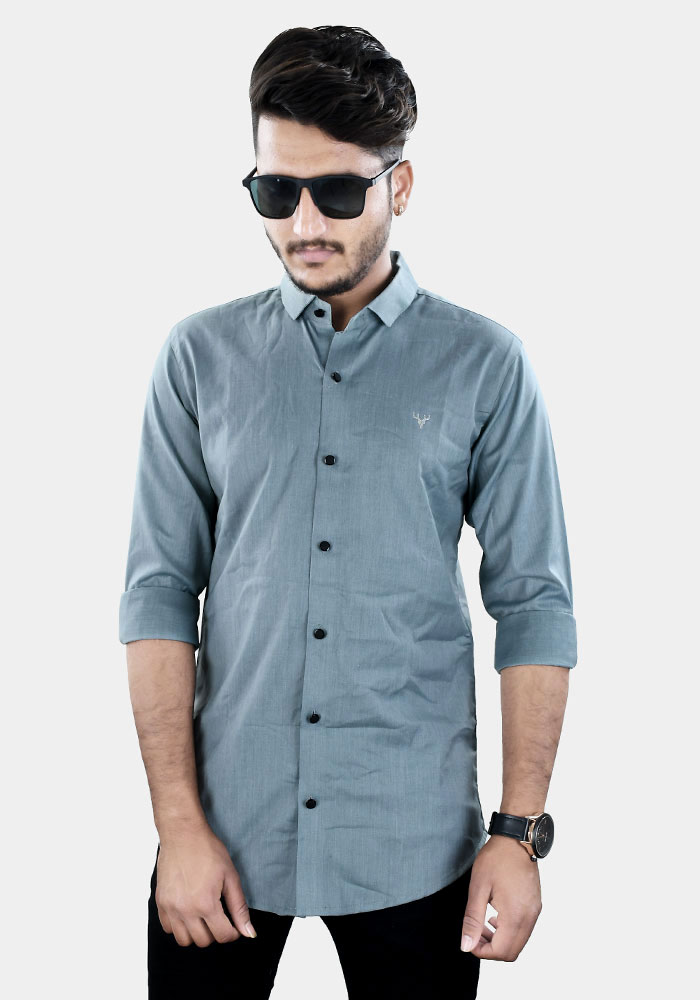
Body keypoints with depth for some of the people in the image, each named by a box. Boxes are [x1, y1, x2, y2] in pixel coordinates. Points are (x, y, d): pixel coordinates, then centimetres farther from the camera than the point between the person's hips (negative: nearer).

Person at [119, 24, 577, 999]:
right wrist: (179, 823, -5)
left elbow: (533, 604, -1)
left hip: (413, 845, -1)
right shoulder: (200, 357, 2)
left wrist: (520, 832, -6)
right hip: (225, 829, 1)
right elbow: (160, 590, 0)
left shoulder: (484, 365, -2)